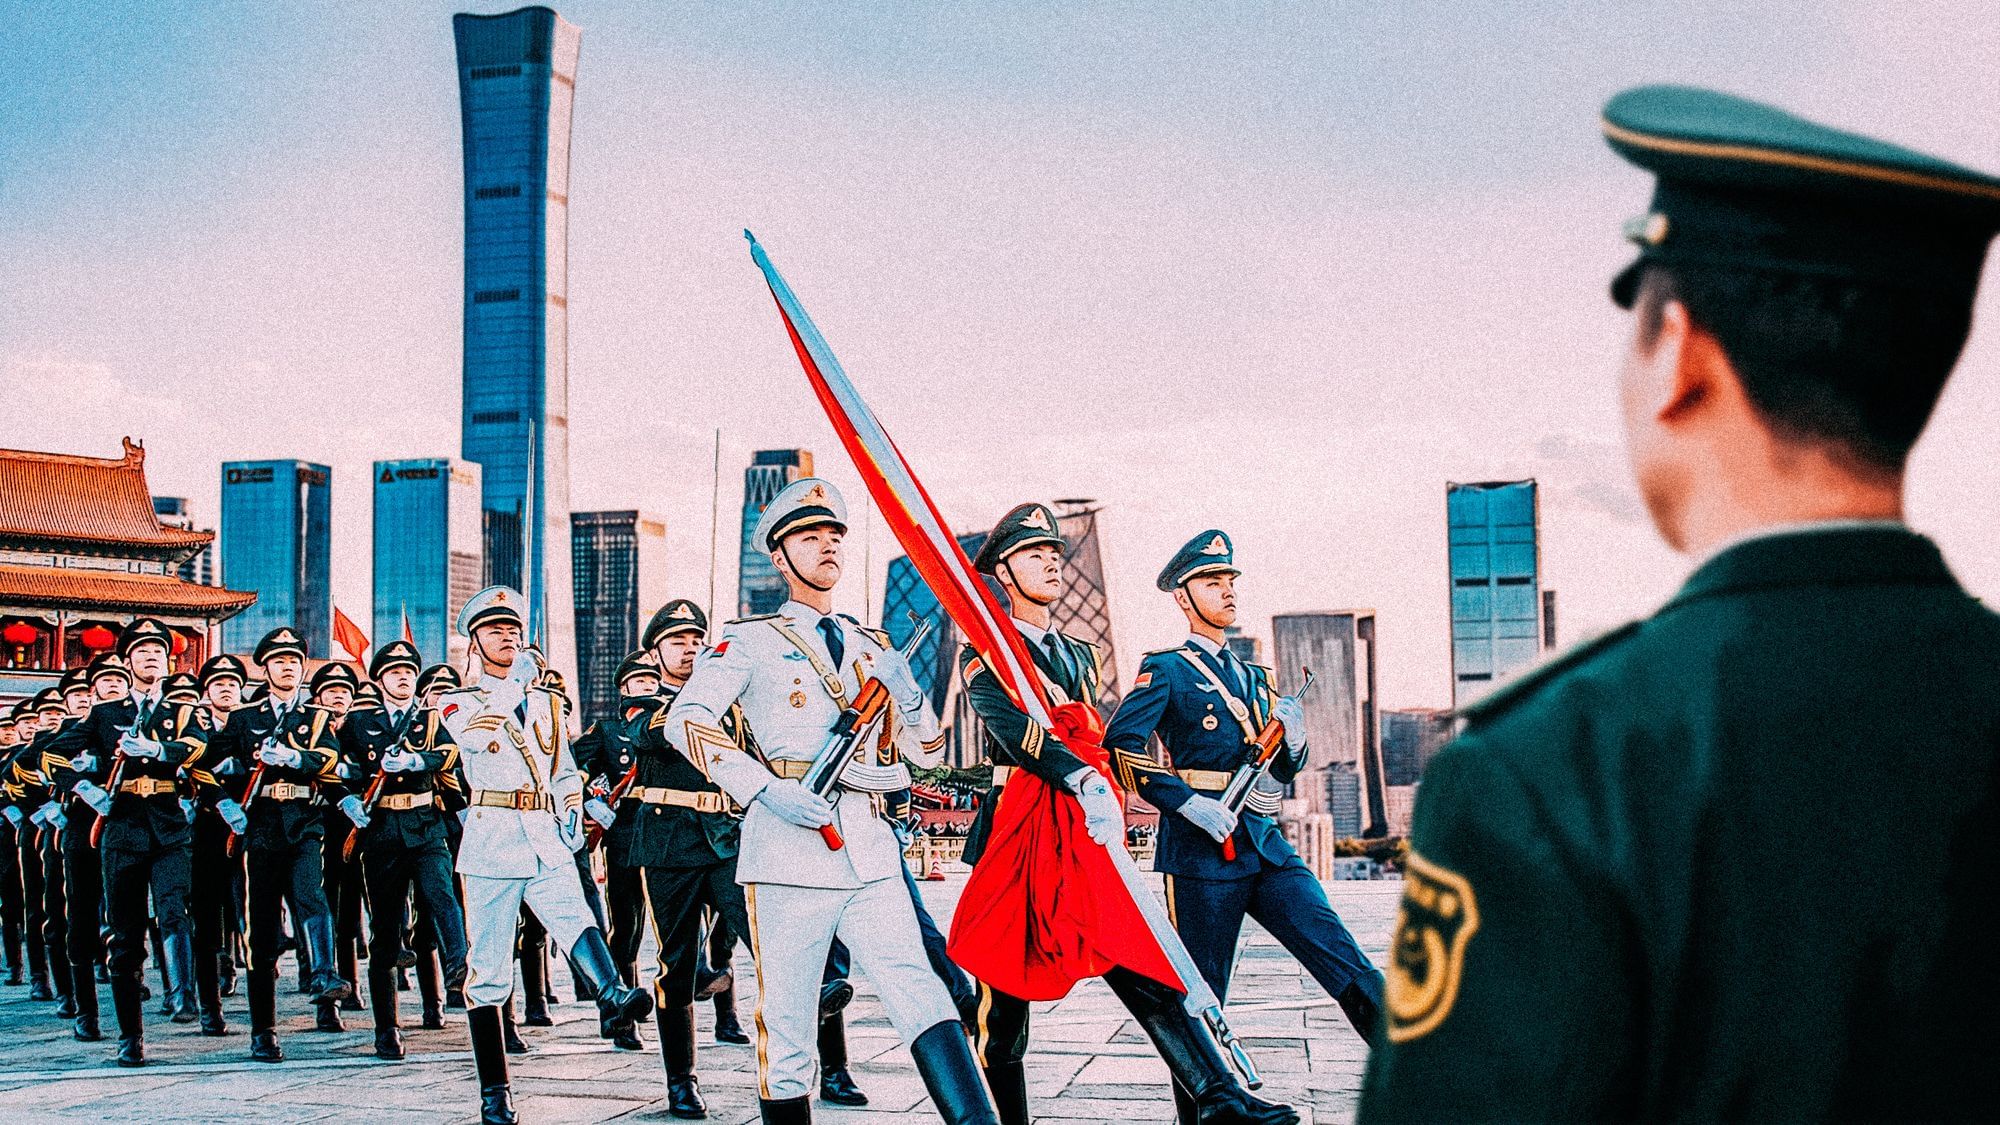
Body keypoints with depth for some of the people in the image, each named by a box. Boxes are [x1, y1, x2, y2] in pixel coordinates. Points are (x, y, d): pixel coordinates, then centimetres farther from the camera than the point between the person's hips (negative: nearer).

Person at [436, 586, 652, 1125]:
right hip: (491, 838, -2)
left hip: (547, 839, 2)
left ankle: (611, 994, -56)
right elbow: (472, 735, -14)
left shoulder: (547, 702, 21)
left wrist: (573, 816, 12)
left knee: (575, 918, -28)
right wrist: (515, 685, -17)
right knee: (488, 968, -1)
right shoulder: (458, 702, 9)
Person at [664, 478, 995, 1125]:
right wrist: (766, 790, -18)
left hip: (869, 851, 3)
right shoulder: (752, 641, 8)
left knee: (919, 993, -11)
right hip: (788, 846, -3)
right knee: (787, 1022, -3)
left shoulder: (874, 650, 22)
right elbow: (687, 721, -6)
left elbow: (926, 743, 28)